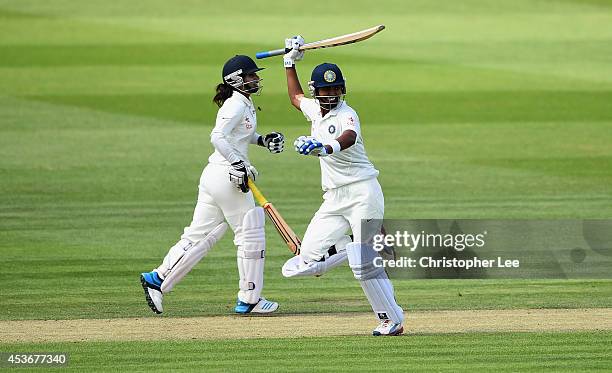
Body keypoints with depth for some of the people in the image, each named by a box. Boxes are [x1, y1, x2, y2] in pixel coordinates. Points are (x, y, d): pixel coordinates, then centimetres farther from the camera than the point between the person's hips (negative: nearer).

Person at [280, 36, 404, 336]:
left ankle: (392, 319, -5)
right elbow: (296, 97, 38)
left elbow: (348, 138, -36)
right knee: (310, 258, -4)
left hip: (361, 192, -8)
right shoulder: (314, 109, 13)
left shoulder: (346, 115, -11)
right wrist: (290, 62, 30)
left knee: (362, 263, -16)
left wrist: (325, 148, -57)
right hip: (334, 199, 8)